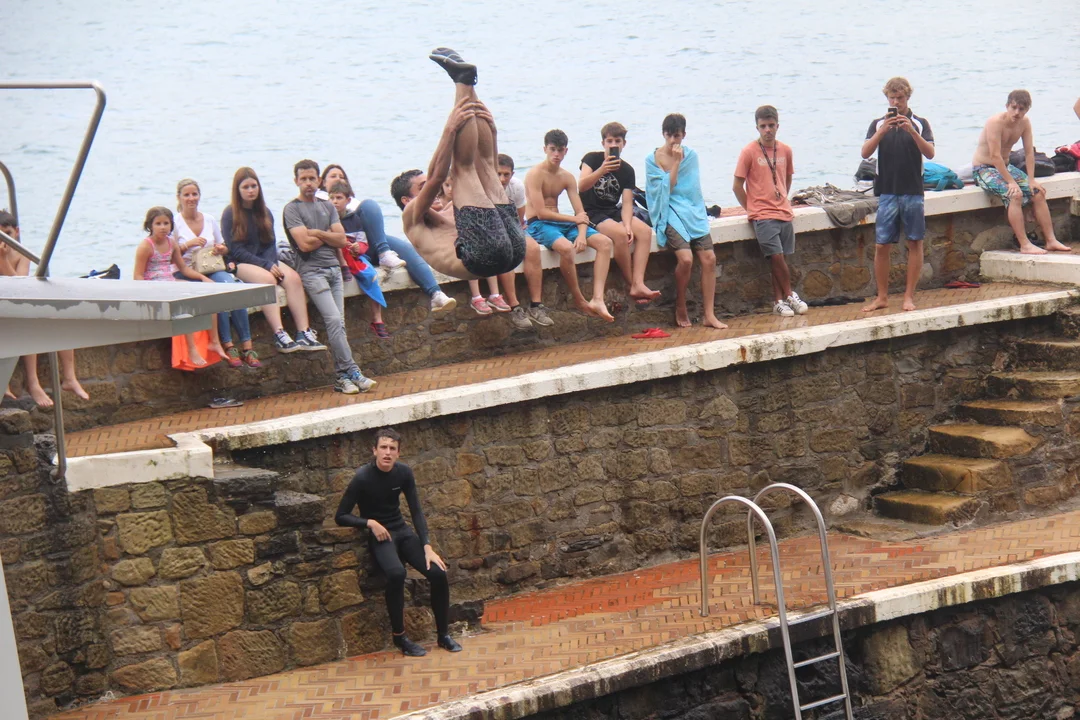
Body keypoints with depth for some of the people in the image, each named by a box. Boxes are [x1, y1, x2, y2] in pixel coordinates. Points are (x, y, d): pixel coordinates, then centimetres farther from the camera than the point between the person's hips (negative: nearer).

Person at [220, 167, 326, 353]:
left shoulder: (265, 213, 14)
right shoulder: (230, 214, -4)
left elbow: (271, 243, 11)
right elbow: (235, 249, -10)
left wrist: (272, 263, -11)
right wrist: (266, 265, -16)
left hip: (267, 261, 5)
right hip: (241, 264, -5)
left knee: (293, 277, -24)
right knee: (267, 279, -35)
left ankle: (304, 333, -33)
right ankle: (279, 335, -43)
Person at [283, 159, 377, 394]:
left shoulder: (328, 207, 18)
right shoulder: (292, 209, 2)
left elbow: (341, 240, 6)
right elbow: (305, 244, -11)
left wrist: (317, 233, -5)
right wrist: (329, 236, 4)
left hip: (334, 268, 5)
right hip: (312, 271, -5)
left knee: (338, 323, -3)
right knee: (333, 320, -18)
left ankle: (342, 377, -3)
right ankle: (353, 372, -18)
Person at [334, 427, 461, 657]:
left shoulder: (403, 473, -3)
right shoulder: (363, 478, -15)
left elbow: (416, 511, 0)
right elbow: (340, 517, -8)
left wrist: (427, 547, -10)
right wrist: (370, 522, -21)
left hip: (402, 531, 5)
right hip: (379, 535, -5)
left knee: (438, 572, -14)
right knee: (396, 572, -35)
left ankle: (443, 634, 4)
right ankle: (399, 636, -19)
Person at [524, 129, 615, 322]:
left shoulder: (567, 177, 11)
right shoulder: (535, 174, -9)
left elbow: (581, 212, 5)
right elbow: (541, 212, -16)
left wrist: (582, 234, -16)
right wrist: (574, 219, -9)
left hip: (561, 223, 7)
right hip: (538, 225, -7)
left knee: (605, 242, -11)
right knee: (566, 247, -38)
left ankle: (597, 299, -24)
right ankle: (579, 301, -19)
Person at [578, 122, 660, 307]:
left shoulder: (627, 170, 7)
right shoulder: (592, 159, -5)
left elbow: (627, 203, -1)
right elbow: (581, 186, -22)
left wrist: (627, 225, -20)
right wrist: (602, 170, -38)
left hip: (613, 212, 5)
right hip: (591, 213, -5)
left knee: (645, 230, -21)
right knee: (619, 233, -33)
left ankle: (638, 285, -31)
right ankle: (631, 284, -21)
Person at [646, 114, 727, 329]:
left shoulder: (691, 155, 10)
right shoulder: (653, 159, 1)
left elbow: (693, 187, 15)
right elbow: (666, 188, -7)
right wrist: (676, 161, -10)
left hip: (693, 211, 4)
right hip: (670, 213, -4)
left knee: (709, 257, -12)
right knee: (685, 258, -24)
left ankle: (709, 315, -7)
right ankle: (680, 309, -3)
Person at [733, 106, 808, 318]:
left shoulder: (785, 151, 8)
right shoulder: (749, 152, -6)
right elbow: (737, 186, -3)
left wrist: (782, 201, 14)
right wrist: (752, 209, 1)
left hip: (784, 213, 4)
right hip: (762, 216, -4)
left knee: (780, 258, 3)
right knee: (776, 256, -12)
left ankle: (779, 301, 13)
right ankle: (789, 295, 5)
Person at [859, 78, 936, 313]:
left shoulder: (920, 123, 5)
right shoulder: (878, 124, 8)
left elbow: (930, 153, -8)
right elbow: (865, 153, -5)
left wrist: (912, 131, -21)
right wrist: (882, 131, -18)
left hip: (912, 192, 0)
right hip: (887, 192, 1)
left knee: (915, 243, 1)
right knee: (882, 245, -1)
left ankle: (909, 296, 7)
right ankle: (882, 297, 7)